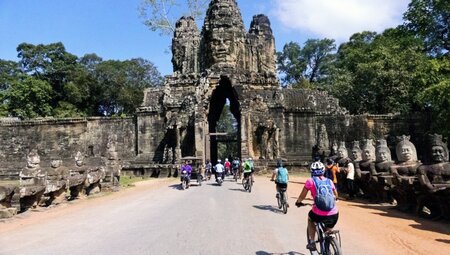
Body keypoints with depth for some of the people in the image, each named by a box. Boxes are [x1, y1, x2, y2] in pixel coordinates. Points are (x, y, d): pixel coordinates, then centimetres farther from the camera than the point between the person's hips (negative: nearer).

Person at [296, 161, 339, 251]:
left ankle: (311, 243, 27)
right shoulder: (329, 181, 11)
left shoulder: (310, 181, 1)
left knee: (310, 218, 32)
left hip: (319, 215, -3)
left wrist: (298, 202, 27)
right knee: (328, 232, 33)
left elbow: (302, 196, 7)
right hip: (334, 215, 3)